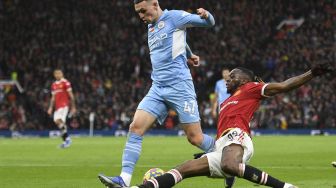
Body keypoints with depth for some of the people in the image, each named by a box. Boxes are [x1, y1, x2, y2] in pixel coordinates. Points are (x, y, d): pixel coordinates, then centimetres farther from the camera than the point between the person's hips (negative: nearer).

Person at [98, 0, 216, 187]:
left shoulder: (174, 17, -2)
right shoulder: (151, 27, 19)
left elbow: (209, 22, -2)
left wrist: (205, 15, -24)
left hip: (179, 86, -6)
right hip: (158, 89, 6)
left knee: (195, 138, -5)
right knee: (136, 127, -11)